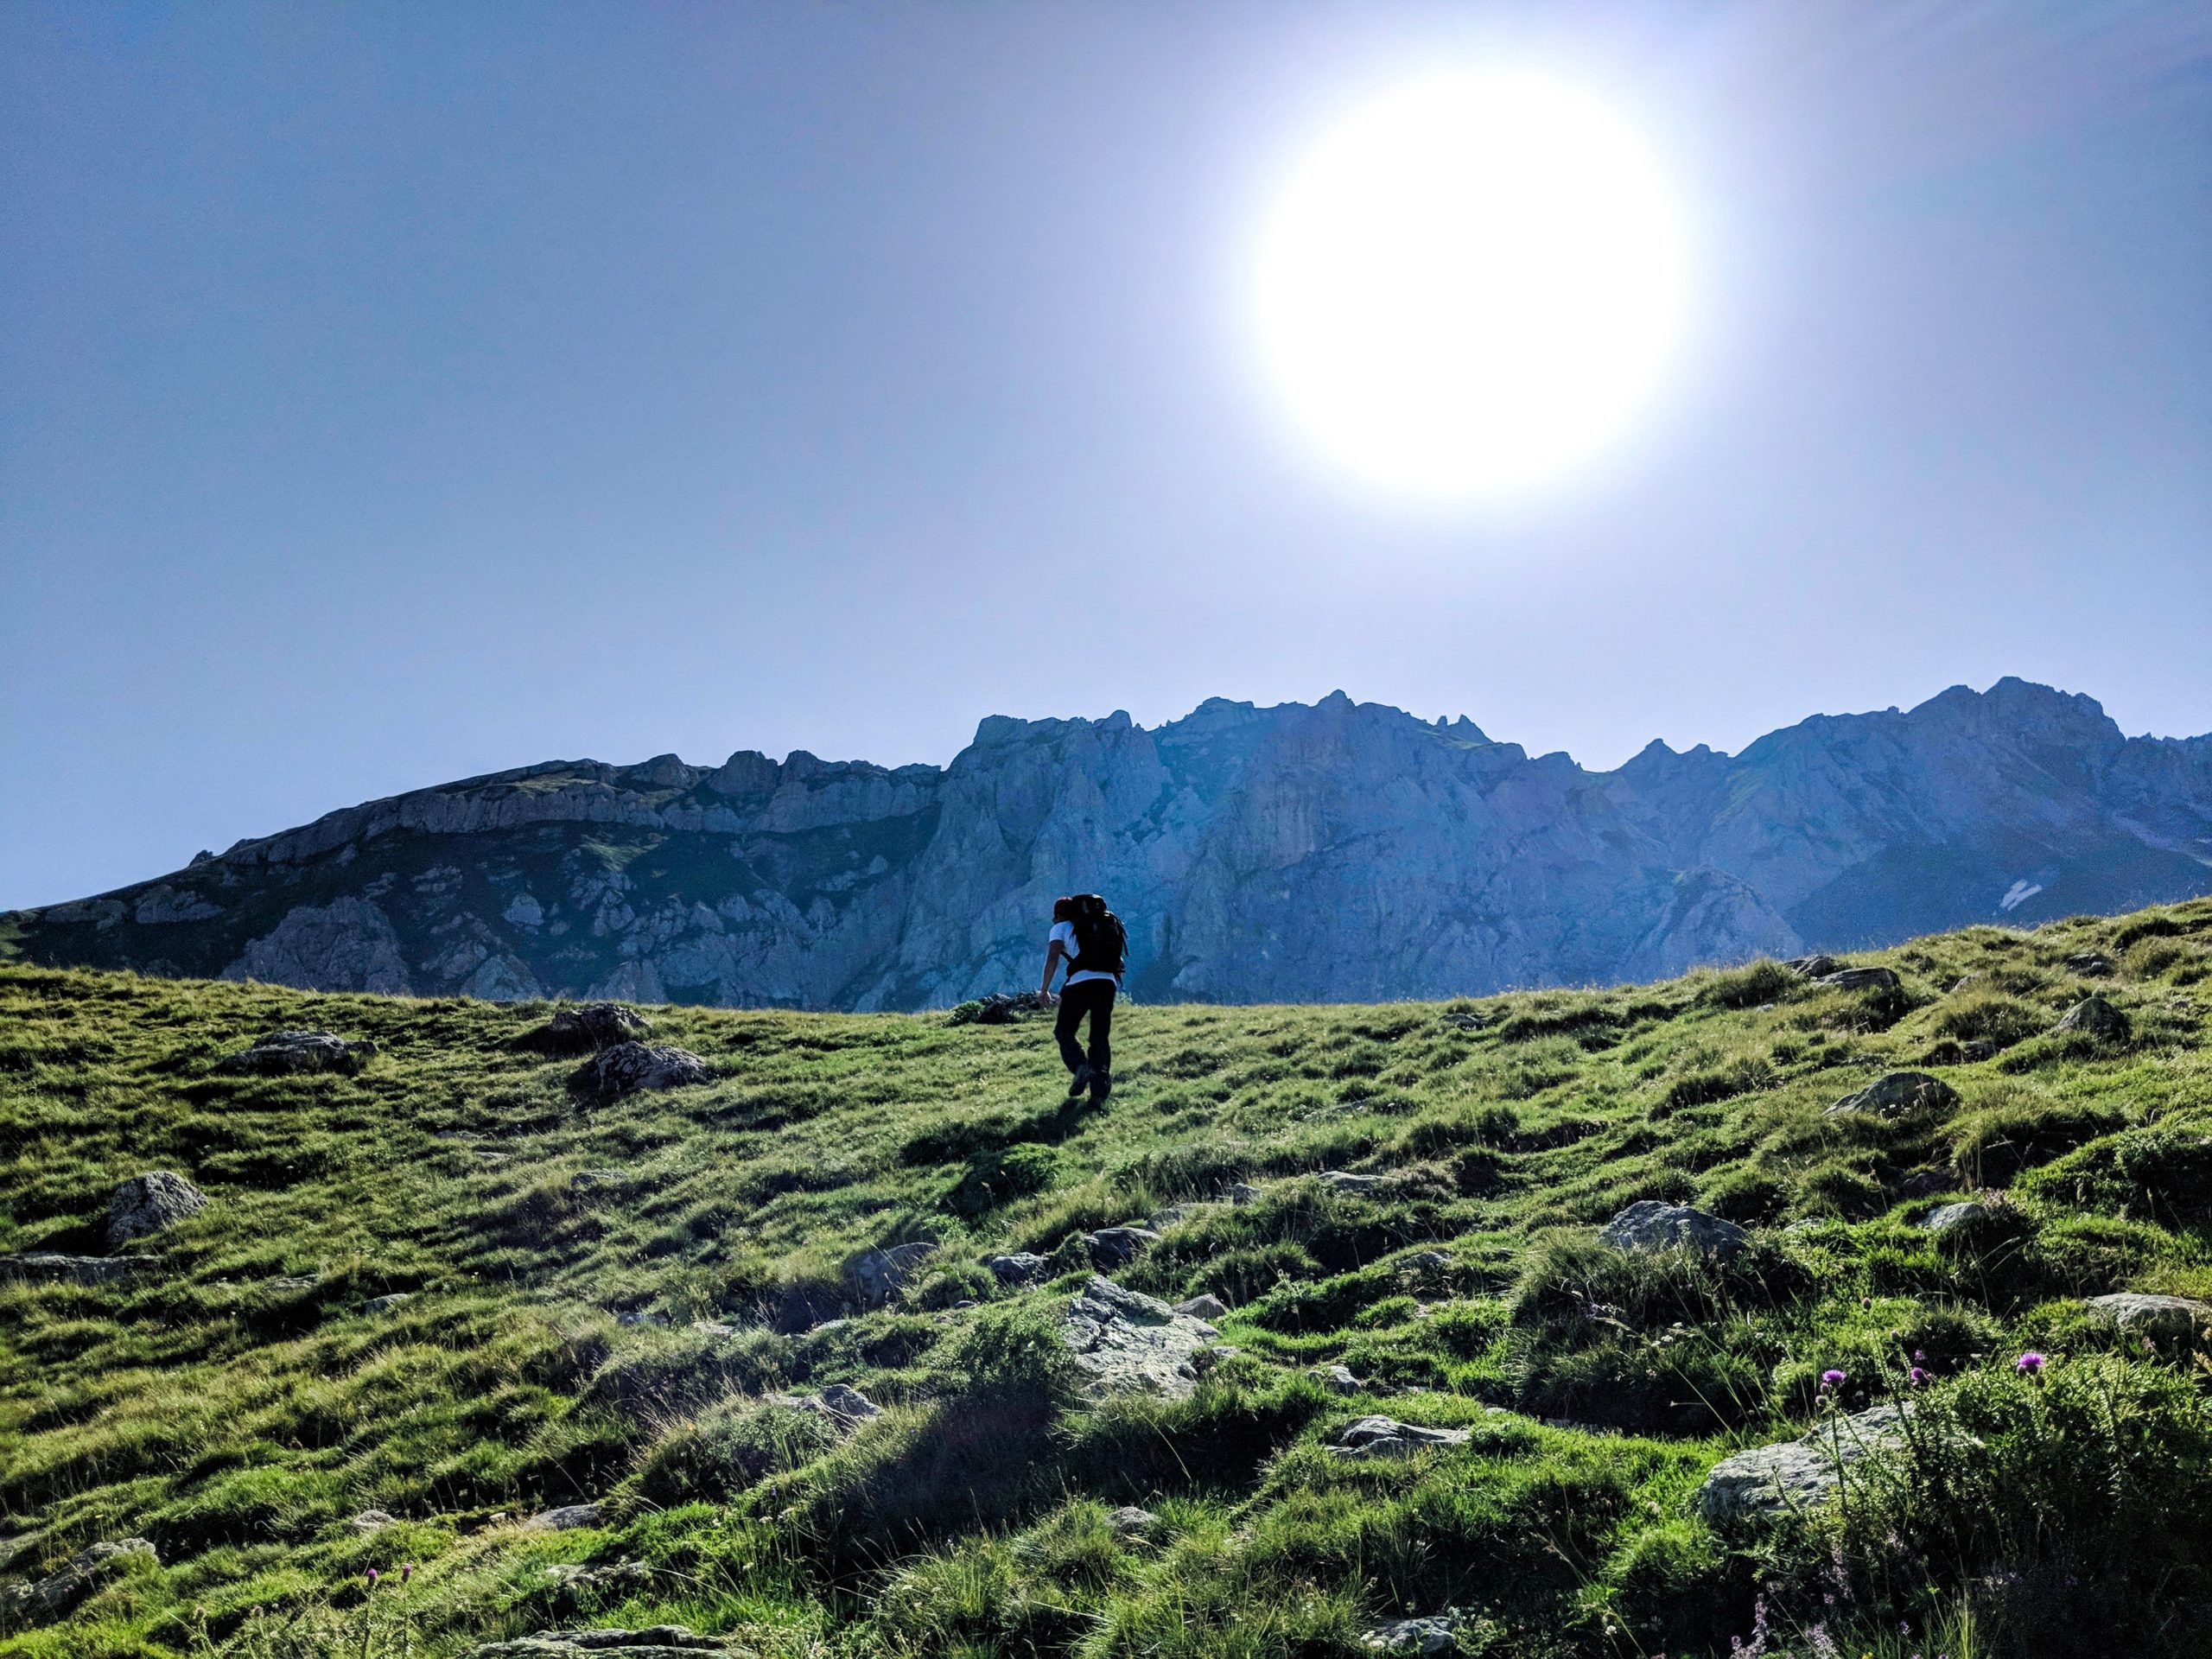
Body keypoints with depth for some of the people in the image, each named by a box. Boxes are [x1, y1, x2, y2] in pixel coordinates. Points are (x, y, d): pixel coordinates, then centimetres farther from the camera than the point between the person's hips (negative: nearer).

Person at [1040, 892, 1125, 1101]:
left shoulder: (1061, 928, 12)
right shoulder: (1104, 925, 28)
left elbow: (1053, 957, -4)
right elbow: (1117, 956, 25)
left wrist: (1044, 988, 0)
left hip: (1080, 982, -4)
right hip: (1108, 982, 4)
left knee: (1064, 1031, 12)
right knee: (1101, 1037, 10)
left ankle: (1081, 1067, -12)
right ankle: (1101, 1088, -2)